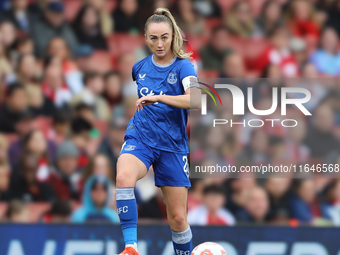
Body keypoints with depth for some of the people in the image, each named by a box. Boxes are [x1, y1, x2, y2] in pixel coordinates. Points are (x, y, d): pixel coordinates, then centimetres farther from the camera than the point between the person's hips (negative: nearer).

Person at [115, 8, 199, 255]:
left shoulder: (183, 66, -8)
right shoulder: (140, 67, 6)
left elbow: (194, 100, -29)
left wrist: (158, 98, -37)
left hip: (172, 145, -1)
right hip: (140, 139, 2)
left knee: (178, 218, 1)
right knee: (124, 177, -33)